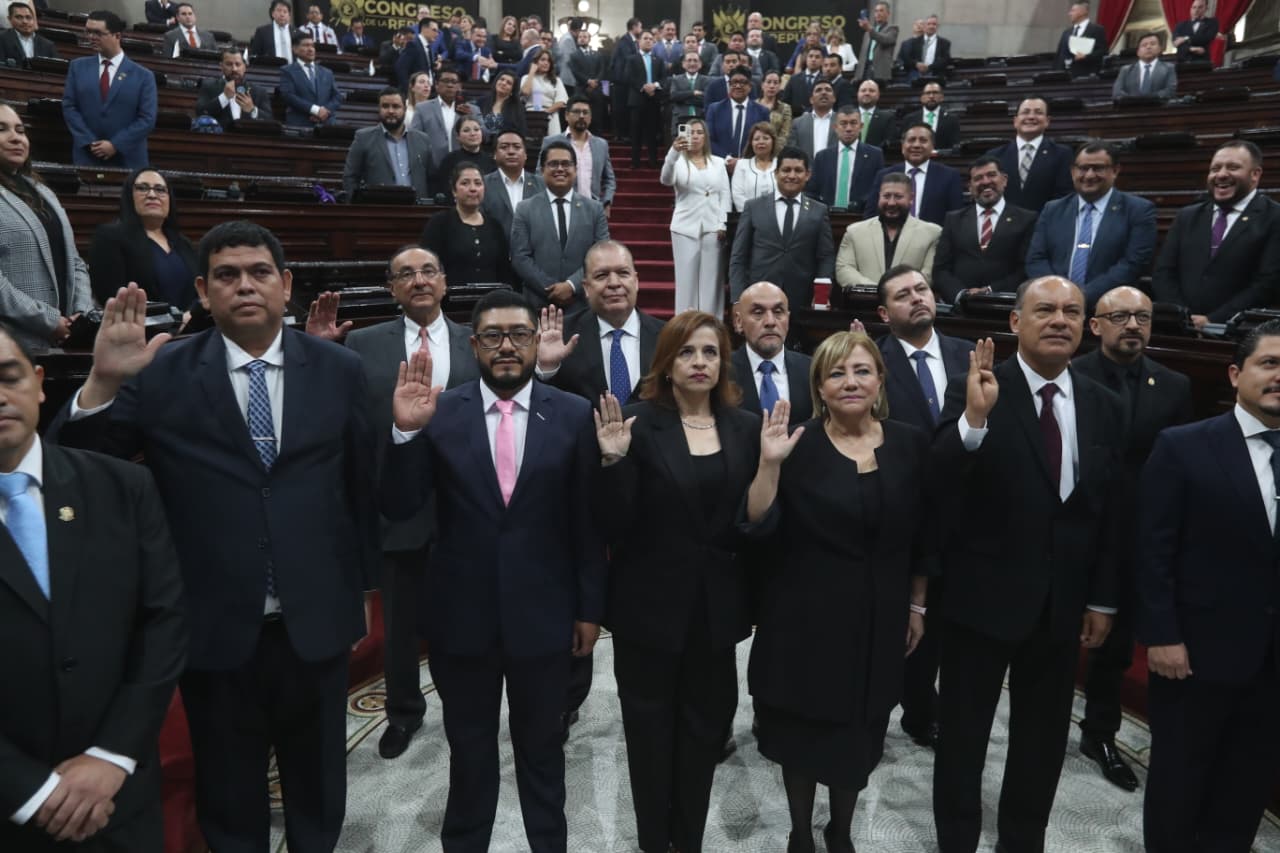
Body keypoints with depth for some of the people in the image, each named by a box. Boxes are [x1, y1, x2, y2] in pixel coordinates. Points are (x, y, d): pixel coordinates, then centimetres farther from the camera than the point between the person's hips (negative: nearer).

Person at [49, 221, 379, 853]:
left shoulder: (338, 369, -3)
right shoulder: (161, 376, -6)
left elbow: (363, 487, 3)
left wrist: (361, 587, 9)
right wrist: (103, 381, -25)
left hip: (316, 624, 1)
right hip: (216, 630, -1)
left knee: (319, 791, 23)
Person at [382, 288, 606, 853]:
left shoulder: (573, 415, -6)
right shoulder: (439, 413, -6)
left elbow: (587, 520, -2)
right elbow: (397, 509, -9)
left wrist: (590, 607, 0)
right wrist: (405, 430, -24)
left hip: (542, 616, 0)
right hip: (461, 616, 0)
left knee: (541, 748, 21)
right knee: (469, 753, 21)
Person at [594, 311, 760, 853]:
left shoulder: (746, 428, 1)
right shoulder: (639, 423, -10)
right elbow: (616, 526, -15)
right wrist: (613, 461, -27)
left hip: (716, 605, 3)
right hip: (651, 603, -3)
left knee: (705, 726, 18)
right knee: (651, 727, 15)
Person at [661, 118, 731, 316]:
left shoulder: (718, 162, 13)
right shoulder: (678, 162, 5)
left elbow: (725, 194, 9)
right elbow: (666, 180, -17)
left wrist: (722, 223, -4)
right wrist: (673, 152, -33)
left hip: (713, 227, 2)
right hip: (686, 228, -2)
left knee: (711, 278, 2)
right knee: (686, 278, -1)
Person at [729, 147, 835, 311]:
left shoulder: (819, 211, 9)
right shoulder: (753, 207, 7)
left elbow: (826, 258, 5)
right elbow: (738, 259, 3)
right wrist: (739, 300, -7)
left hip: (802, 301, 1)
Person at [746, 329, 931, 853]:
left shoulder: (910, 445, -3)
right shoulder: (798, 446, -11)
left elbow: (921, 534, 6)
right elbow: (759, 527, -15)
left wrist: (917, 605, 10)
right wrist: (769, 463, -27)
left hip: (879, 618, 3)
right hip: (805, 615, -2)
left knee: (859, 737, 18)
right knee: (802, 734, 13)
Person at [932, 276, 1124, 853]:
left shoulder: (1104, 407, 3)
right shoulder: (973, 389, -11)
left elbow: (1111, 511, 7)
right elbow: (938, 481, -23)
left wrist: (1102, 599, 6)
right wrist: (975, 417, -38)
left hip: (1063, 603, 4)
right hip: (982, 594, -4)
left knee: (1042, 740, 20)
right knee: (962, 734, 13)